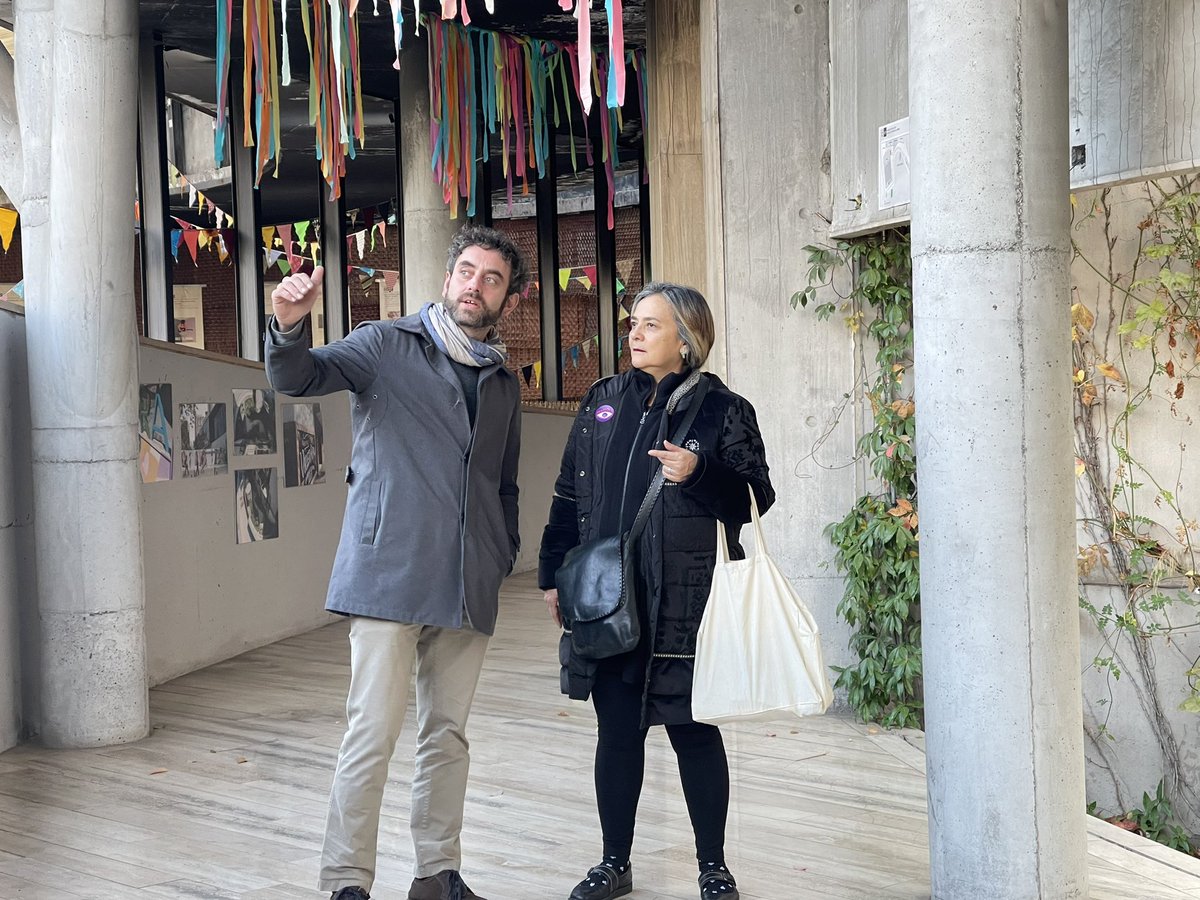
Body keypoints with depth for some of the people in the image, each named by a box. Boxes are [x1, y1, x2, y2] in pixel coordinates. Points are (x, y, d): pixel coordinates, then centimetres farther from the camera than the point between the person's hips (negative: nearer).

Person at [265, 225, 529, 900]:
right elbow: (299, 378, -10)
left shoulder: (504, 383, 18)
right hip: (390, 574, -5)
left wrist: (505, 556, 13)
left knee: (449, 735, 11)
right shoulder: (388, 346, 4)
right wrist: (290, 327, -31)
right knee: (374, 732, -8)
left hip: (468, 588, 5)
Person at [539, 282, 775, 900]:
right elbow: (568, 494, 13)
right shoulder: (603, 401, 10)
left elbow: (756, 498, -6)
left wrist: (700, 473, -23)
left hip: (683, 605, -4)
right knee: (616, 732, 12)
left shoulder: (722, 410, -3)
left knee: (693, 732, 6)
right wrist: (553, 575, 11)